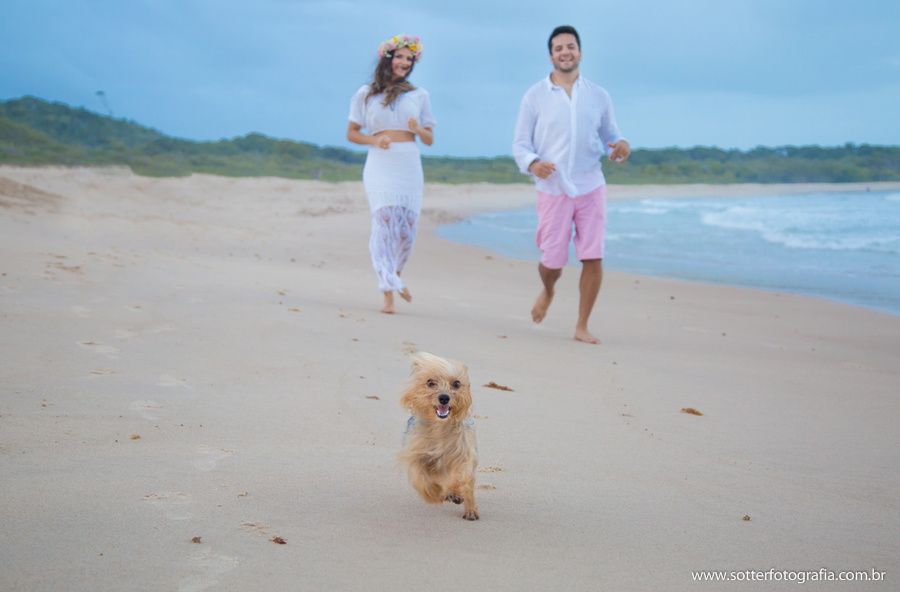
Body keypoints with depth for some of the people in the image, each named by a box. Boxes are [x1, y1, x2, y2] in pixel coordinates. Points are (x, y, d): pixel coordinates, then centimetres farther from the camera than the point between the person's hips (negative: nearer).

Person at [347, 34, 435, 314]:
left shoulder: (419, 95, 13)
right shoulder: (366, 94, 9)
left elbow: (429, 140, 13)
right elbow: (351, 133, 9)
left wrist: (419, 129, -10)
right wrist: (374, 139, -10)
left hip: (410, 168, 2)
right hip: (379, 166, -2)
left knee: (407, 230, 2)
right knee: (384, 224, -12)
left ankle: (394, 275, 32)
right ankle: (388, 293, -12)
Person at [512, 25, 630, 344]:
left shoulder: (599, 96, 10)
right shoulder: (535, 96, 3)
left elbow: (609, 136, 17)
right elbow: (520, 144, 2)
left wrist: (621, 145, -8)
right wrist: (532, 163, -19)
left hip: (591, 187, 2)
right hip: (553, 190, -1)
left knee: (593, 258, -6)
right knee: (552, 262, 1)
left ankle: (582, 326, 8)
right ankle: (547, 291, 39)